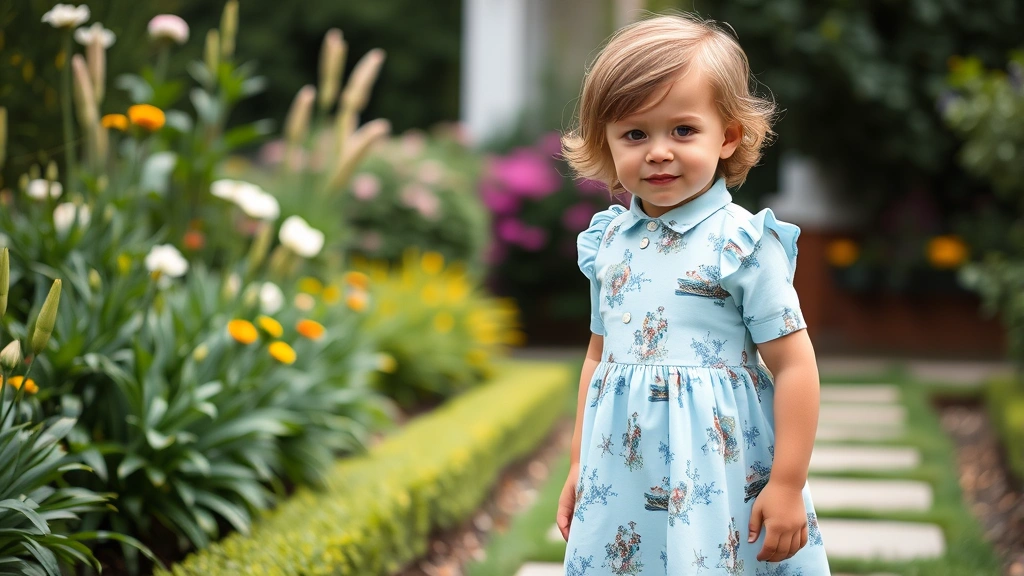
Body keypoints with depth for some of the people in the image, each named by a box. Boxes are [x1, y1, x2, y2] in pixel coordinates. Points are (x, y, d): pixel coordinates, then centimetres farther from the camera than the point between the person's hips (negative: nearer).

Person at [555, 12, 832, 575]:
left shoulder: (743, 243, -11)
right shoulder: (610, 241, 6)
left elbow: (794, 365, -11)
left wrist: (788, 485, -12)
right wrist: (579, 464, 18)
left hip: (720, 478, -5)